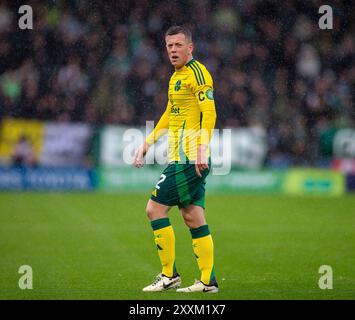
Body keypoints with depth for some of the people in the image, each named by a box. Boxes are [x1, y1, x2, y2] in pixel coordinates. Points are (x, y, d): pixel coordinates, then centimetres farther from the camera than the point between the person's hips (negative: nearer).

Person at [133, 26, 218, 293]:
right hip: (183, 158, 9)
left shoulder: (197, 72, -10)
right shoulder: (176, 76, 20)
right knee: (193, 217, 7)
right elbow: (169, 116, 31)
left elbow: (209, 113, -19)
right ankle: (208, 281, 8)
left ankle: (169, 275, -3)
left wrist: (202, 148, -29)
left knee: (155, 208, -8)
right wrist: (147, 143, 29)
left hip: (189, 159, -9)